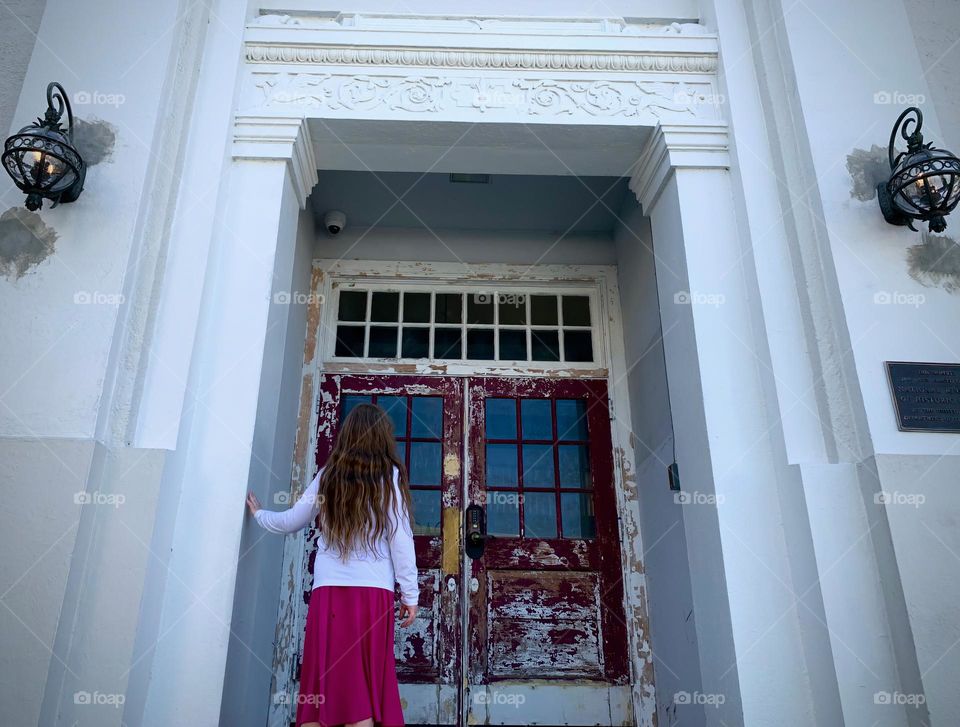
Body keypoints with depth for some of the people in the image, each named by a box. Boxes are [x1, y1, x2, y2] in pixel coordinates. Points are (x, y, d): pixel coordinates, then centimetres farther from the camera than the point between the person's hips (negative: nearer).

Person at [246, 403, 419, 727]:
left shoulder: (328, 474, 9)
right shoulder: (389, 475, 2)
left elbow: (291, 521, 19)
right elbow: (400, 538, -2)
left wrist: (259, 514, 38)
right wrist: (410, 593, 4)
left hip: (328, 590, 2)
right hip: (373, 590, -2)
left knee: (322, 682, 6)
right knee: (365, 686, 1)